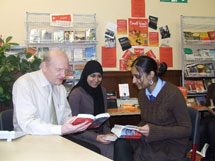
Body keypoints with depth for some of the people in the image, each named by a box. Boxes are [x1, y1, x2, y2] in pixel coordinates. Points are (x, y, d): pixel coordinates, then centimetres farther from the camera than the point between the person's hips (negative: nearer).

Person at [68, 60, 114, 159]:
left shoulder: (102, 91, 11)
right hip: (83, 136, -6)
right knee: (111, 150, -28)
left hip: (100, 133, 6)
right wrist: (95, 137, -21)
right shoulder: (76, 94, -10)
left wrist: (108, 133, -2)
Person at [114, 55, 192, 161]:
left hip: (172, 144, -6)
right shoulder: (142, 93, 5)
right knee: (121, 144, -19)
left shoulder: (173, 93, -17)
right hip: (151, 140, 6)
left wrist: (155, 131, -25)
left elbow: (186, 129, -14)